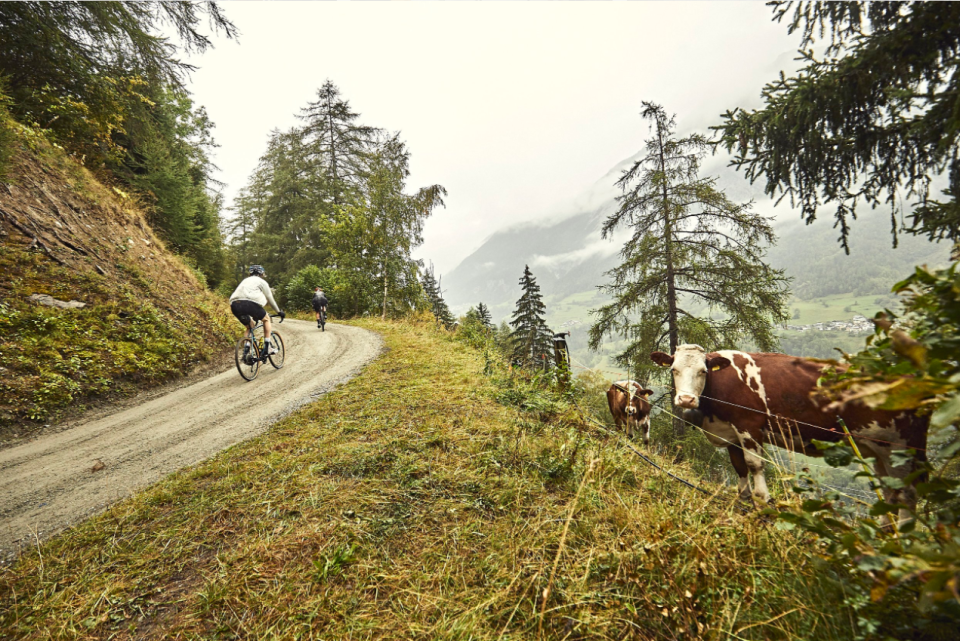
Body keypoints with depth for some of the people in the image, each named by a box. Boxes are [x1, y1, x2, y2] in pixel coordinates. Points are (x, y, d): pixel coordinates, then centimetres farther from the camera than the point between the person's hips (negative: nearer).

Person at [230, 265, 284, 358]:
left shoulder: (245, 280, 36)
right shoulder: (261, 281, 16)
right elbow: (270, 298, 18)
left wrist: (254, 315, 49)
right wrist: (279, 311, 30)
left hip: (234, 305, 6)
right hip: (249, 303, -6)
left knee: (250, 326, 26)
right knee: (266, 319, 18)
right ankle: (268, 347, 11)